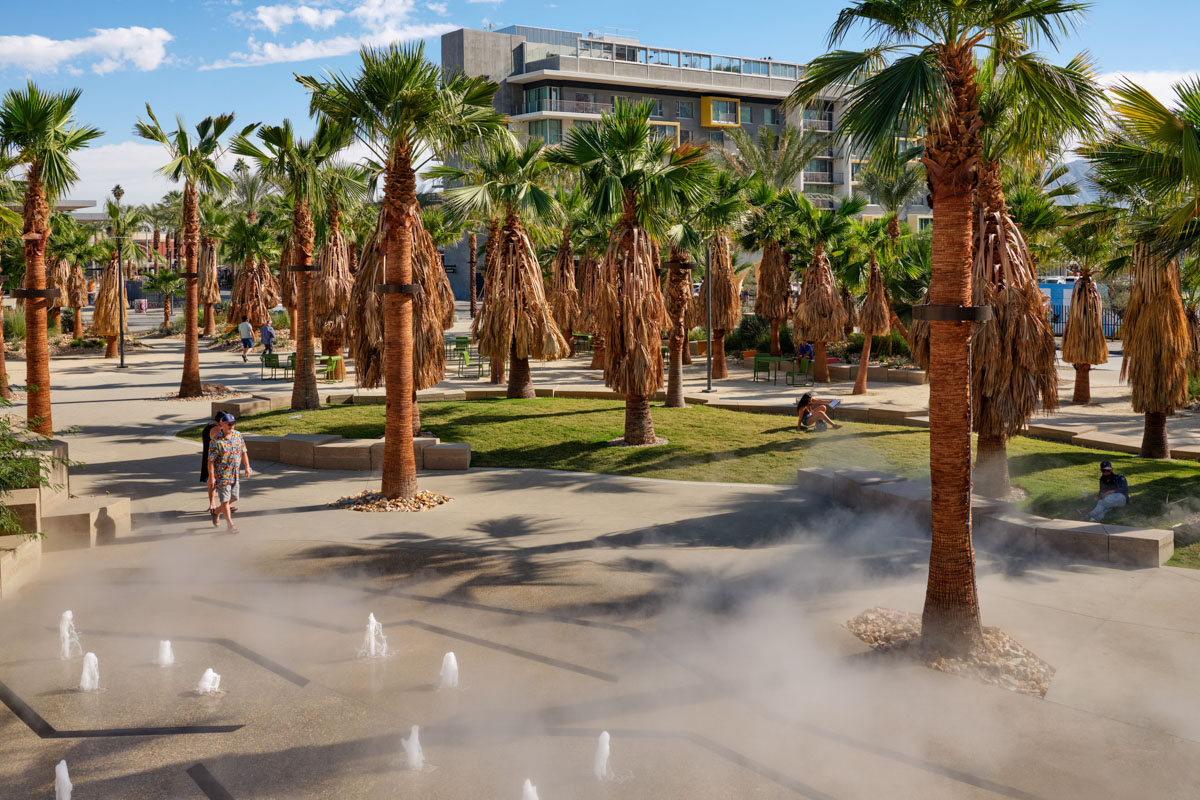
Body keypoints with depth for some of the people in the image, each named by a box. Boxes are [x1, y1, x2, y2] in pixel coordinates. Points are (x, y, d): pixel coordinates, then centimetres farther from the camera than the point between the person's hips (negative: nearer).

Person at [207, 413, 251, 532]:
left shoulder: (238, 435, 3)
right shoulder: (216, 440, -16)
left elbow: (243, 452, 14)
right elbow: (211, 460, -16)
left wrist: (247, 466, 8)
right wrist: (211, 477, -18)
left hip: (235, 474, 7)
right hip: (222, 475, -7)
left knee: (233, 497, 15)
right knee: (225, 500, -2)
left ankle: (217, 512, 38)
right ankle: (230, 524, 5)